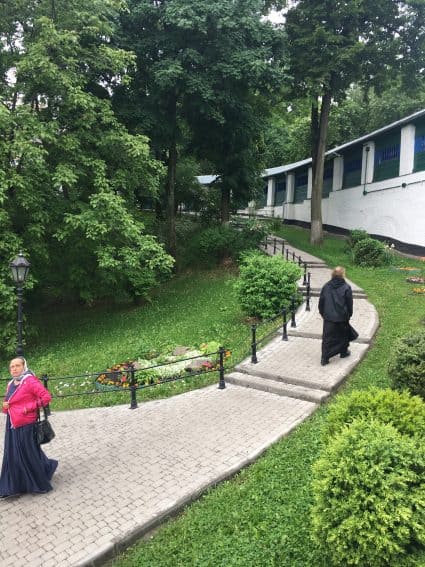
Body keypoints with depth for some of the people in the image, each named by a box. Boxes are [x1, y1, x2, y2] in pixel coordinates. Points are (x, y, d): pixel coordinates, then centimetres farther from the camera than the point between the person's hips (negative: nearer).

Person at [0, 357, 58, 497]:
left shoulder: (30, 381, -14)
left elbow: (47, 397, -20)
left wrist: (29, 407, -20)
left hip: (26, 426, -7)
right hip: (12, 426, 7)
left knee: (28, 455, 4)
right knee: (13, 456, 12)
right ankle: (14, 486, 25)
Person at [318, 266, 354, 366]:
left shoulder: (326, 286, -1)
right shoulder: (346, 288, -10)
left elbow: (321, 302, 5)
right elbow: (349, 304, -4)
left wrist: (323, 314, 17)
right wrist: (349, 315, 11)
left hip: (328, 317, 2)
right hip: (342, 317, -2)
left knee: (327, 337, 5)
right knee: (343, 335, 20)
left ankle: (324, 358, 1)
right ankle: (343, 352, 37)